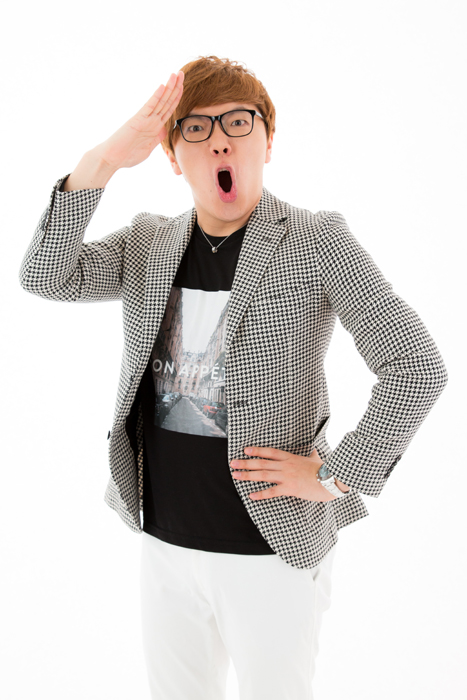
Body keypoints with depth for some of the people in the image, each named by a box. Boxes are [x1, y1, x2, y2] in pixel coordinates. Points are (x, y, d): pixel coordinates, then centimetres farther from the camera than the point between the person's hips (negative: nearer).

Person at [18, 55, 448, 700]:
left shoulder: (316, 242, -10)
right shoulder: (147, 245, 5)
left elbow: (417, 368, -15)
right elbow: (46, 277, -11)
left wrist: (336, 475, -15)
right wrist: (101, 163, -20)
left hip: (274, 550, -4)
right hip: (166, 540, 5)